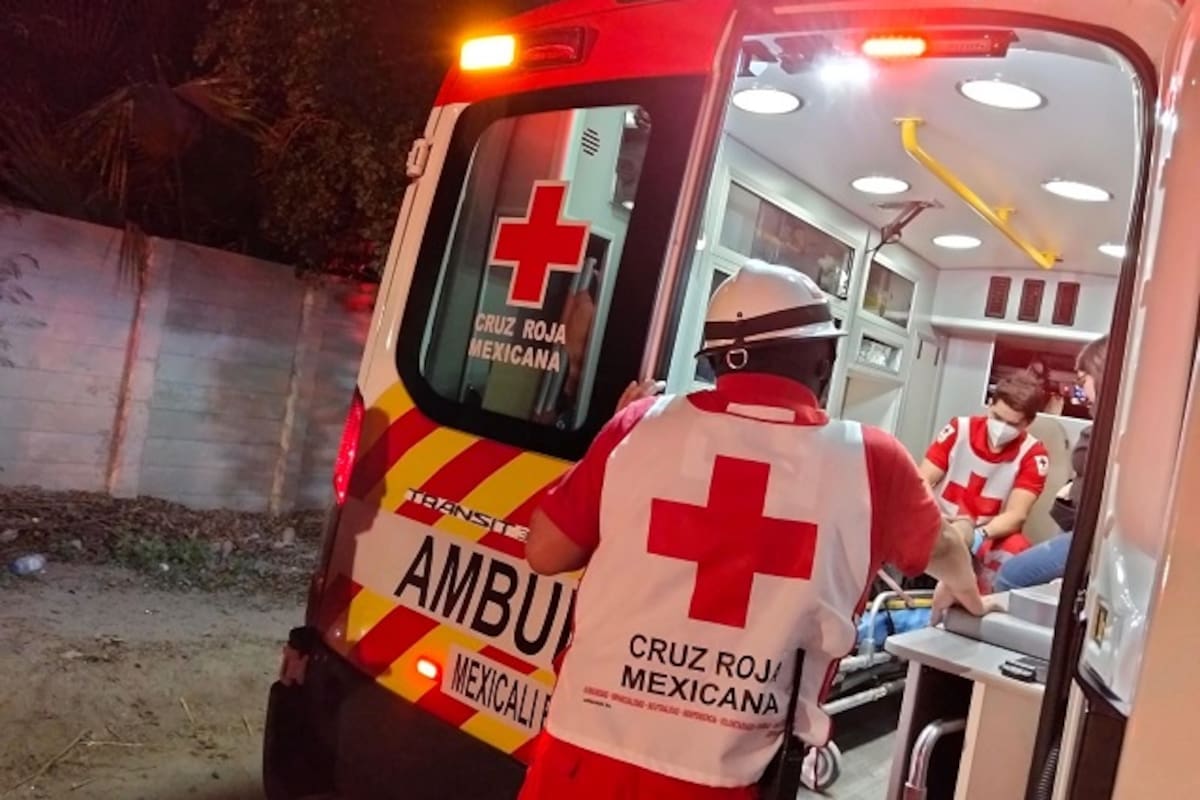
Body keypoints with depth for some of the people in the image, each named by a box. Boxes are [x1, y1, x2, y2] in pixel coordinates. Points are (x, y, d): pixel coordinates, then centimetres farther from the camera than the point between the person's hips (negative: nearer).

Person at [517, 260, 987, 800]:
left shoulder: (641, 423, -4)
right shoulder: (870, 462, -2)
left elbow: (545, 553, 5)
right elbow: (941, 548, 18)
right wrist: (964, 585, 41)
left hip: (585, 753, 2)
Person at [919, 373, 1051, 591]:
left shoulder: (1033, 455, -8)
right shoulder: (959, 429, -5)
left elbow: (1016, 515, -15)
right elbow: (922, 482, -7)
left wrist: (978, 536, -37)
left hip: (989, 535, 0)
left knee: (1015, 548, -33)